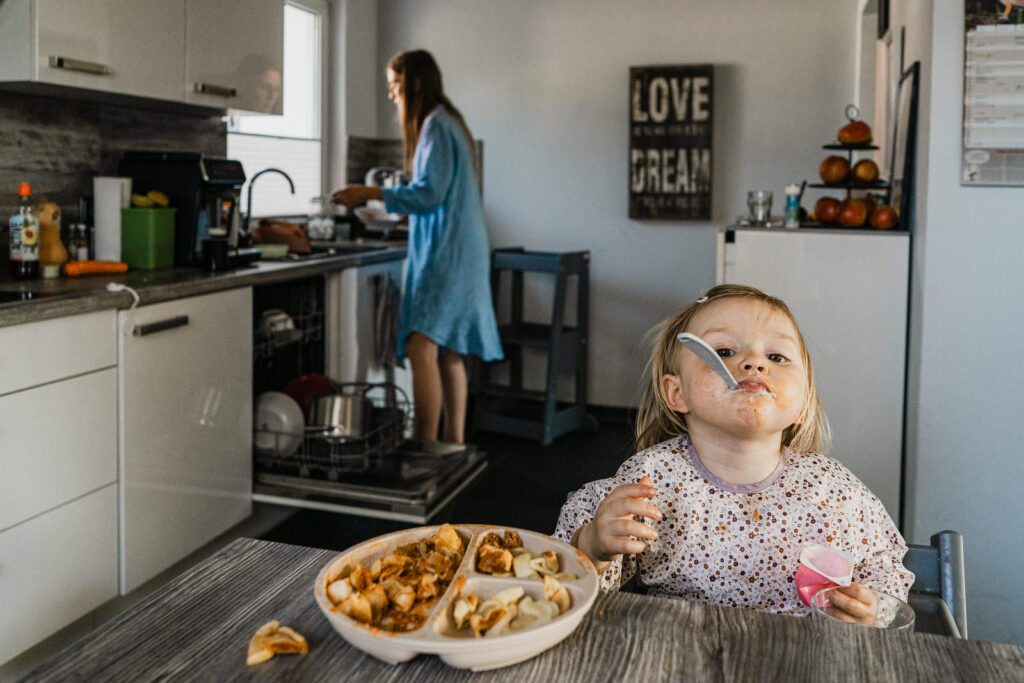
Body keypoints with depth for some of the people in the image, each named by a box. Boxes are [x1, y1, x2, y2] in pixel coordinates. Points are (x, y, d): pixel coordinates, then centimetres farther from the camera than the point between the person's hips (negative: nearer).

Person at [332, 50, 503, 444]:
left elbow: (430, 193, -17)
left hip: (447, 254, -11)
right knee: (448, 353, 12)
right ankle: (454, 443, 18)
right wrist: (395, 209, 28)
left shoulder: (437, 126, -11)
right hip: (446, 252, 11)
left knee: (422, 347, -19)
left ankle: (425, 446, -20)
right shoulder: (442, 123, 21)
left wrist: (372, 194, -13)